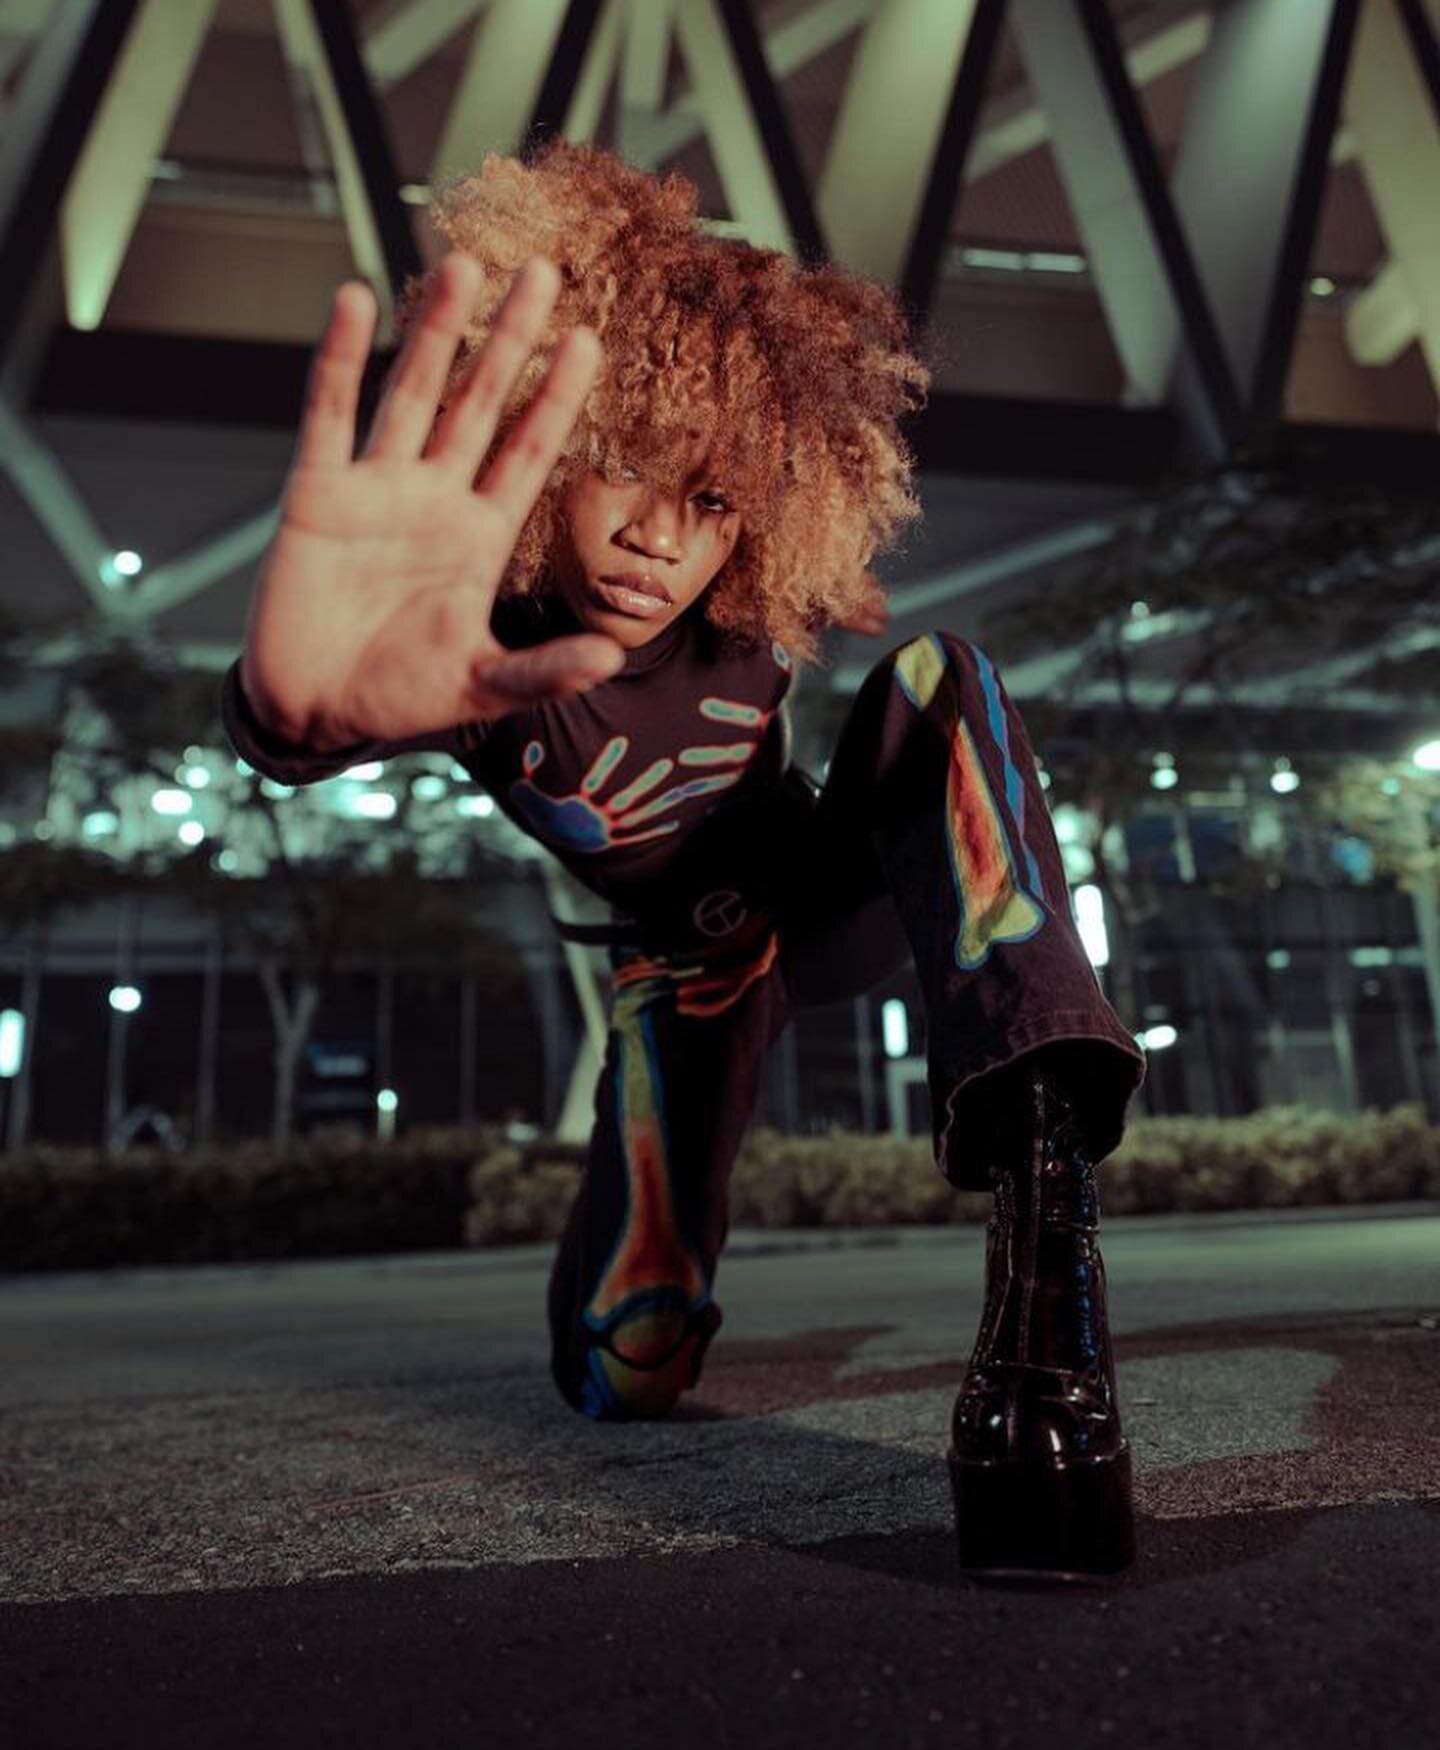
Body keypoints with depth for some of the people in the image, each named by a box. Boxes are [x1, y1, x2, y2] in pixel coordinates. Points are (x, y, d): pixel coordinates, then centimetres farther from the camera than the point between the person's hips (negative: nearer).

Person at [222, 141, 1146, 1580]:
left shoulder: (748, 616, -20)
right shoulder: (477, 653, -30)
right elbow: (287, 732, -56)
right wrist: (299, 700, -77)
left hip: (831, 902, 2)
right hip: (688, 968, -1)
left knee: (944, 673, -30)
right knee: (619, 1376, -13)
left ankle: (1043, 1232, -47)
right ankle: (671, 1204, 27)